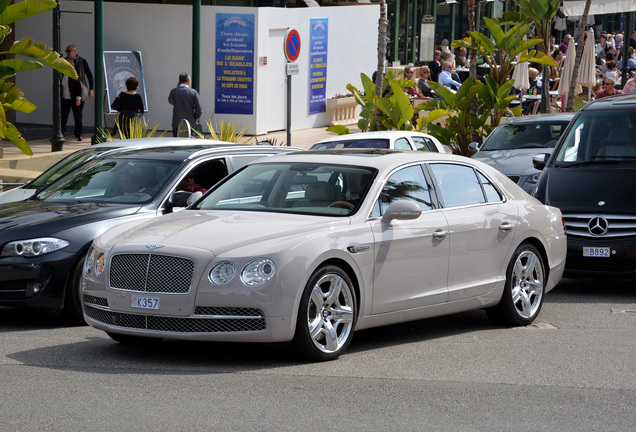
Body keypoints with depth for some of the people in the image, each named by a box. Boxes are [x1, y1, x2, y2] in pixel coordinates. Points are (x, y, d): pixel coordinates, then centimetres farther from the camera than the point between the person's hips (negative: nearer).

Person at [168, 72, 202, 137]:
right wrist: (196, 117, 6)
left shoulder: (173, 91, -1)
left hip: (177, 123, 0)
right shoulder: (193, 92, -5)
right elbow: (198, 107, -11)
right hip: (190, 123, 0)